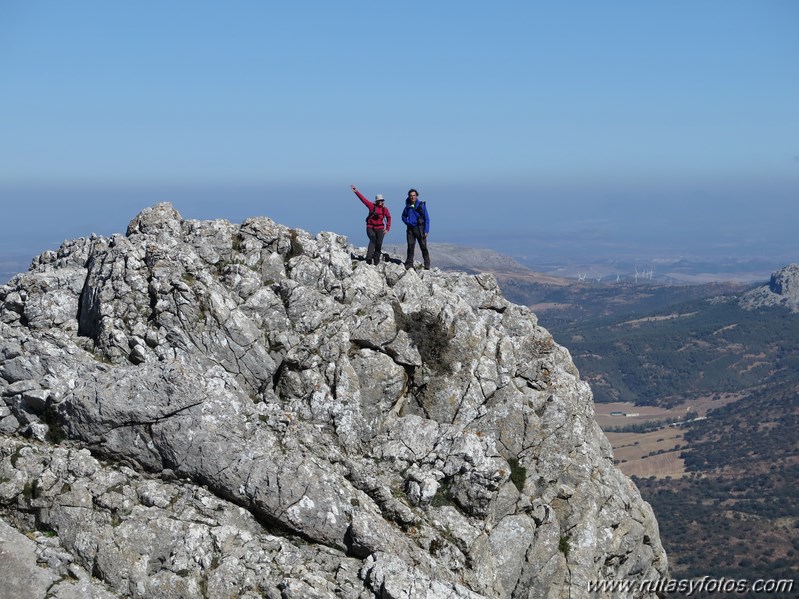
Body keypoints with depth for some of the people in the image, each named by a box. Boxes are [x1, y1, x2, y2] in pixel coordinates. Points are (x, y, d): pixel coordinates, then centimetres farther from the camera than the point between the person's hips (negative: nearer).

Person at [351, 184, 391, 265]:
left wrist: (387, 228, 2)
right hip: (370, 228, -2)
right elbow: (363, 199, -1)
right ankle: (369, 257, -31)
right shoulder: (372, 206, 0)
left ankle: (376, 260, 13)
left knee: (379, 244, -2)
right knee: (372, 240, -22)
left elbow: (389, 218, 10)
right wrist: (356, 191, -4)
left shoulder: (385, 209, 4)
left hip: (380, 229, 2)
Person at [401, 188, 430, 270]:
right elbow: (404, 216, 24)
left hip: (419, 229, -3)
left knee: (423, 247, -5)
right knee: (410, 247, 3)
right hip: (410, 229, 3)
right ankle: (409, 263, 10)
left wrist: (426, 231, -10)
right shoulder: (408, 206, 7)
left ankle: (427, 265, -1)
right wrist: (407, 222, 3)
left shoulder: (421, 205, -3)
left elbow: (427, 218, -3)